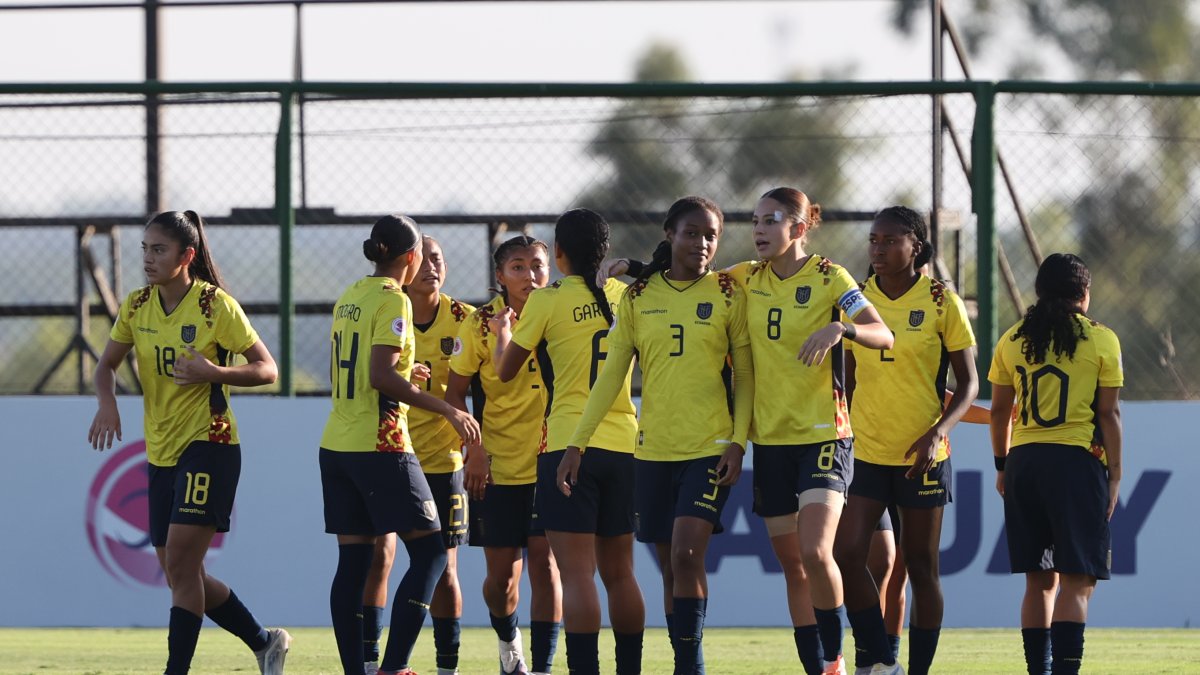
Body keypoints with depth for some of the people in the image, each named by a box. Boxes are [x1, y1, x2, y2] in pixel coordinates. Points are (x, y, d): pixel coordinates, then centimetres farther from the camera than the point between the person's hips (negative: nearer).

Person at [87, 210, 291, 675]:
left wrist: (214, 372, -25)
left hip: (209, 445, -7)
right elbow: (107, 364, 14)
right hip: (161, 452, 7)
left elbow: (266, 370, -8)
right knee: (181, 574, 9)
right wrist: (106, 404, -7)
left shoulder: (216, 306, -12)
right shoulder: (137, 307, 5)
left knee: (181, 563, -16)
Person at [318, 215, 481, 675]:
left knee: (353, 560, 7)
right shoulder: (393, 300, -10)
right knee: (430, 552, -3)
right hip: (380, 447, -8)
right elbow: (381, 375, -19)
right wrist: (446, 411, -16)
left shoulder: (348, 299, 14)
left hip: (336, 447, 8)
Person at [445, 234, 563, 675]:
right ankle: (508, 639, 35)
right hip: (498, 465, 0)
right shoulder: (482, 323, -4)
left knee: (544, 562, -9)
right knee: (501, 573, 5)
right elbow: (456, 391, 1)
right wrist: (475, 447, -11)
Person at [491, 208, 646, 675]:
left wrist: (503, 333, 27)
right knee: (619, 573, 12)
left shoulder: (547, 302, -5)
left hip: (570, 445, -5)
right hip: (624, 444, 5)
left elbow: (505, 371, 5)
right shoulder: (624, 297, 9)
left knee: (578, 574, -9)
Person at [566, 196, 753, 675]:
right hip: (654, 450, 3)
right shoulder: (638, 298, 6)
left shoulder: (728, 294, 0)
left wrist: (738, 442, -10)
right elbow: (610, 376, 7)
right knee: (670, 566, 6)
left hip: (711, 446, -3)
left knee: (686, 554, -17)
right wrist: (576, 443, 1)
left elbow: (745, 375, 2)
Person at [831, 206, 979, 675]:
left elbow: (968, 383, -2)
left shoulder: (941, 302, -5)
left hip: (922, 456, -3)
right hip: (864, 454, 3)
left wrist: (938, 432, -17)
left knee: (921, 567, 4)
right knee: (847, 553, -13)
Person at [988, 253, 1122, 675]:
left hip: (1024, 464, 4)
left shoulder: (1013, 340, 8)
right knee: (1077, 582, -6)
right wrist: (1115, 475, 1)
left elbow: (1000, 410, 11)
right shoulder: (1101, 340, -2)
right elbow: (1109, 414, -3)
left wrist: (1002, 466, 21)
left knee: (1040, 581, 12)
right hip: (1077, 462, -4)